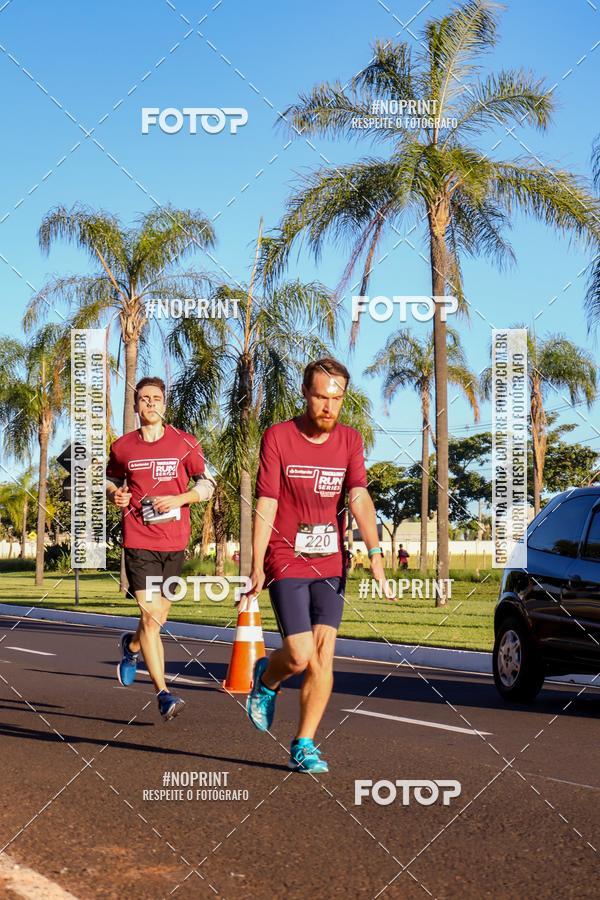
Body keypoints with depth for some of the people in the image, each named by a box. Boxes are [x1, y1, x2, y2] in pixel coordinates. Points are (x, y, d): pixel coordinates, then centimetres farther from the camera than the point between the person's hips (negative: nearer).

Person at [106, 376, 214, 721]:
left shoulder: (185, 443, 2)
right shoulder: (122, 447, 5)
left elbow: (208, 484, 4)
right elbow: (112, 481, 21)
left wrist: (179, 499, -13)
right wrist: (116, 495, -2)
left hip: (174, 543, 2)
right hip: (139, 541, -1)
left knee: (159, 616, 13)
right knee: (151, 616, -12)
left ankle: (132, 644, 48)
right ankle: (164, 693, -7)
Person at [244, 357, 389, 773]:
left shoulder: (350, 440, 4)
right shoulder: (278, 437, -5)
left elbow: (359, 497, -8)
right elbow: (265, 505, -7)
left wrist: (374, 552, -22)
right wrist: (257, 568, -12)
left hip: (330, 564, 3)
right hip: (286, 563, -3)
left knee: (324, 655, -3)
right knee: (300, 657, -10)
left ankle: (304, 746, 8)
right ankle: (266, 677, 25)